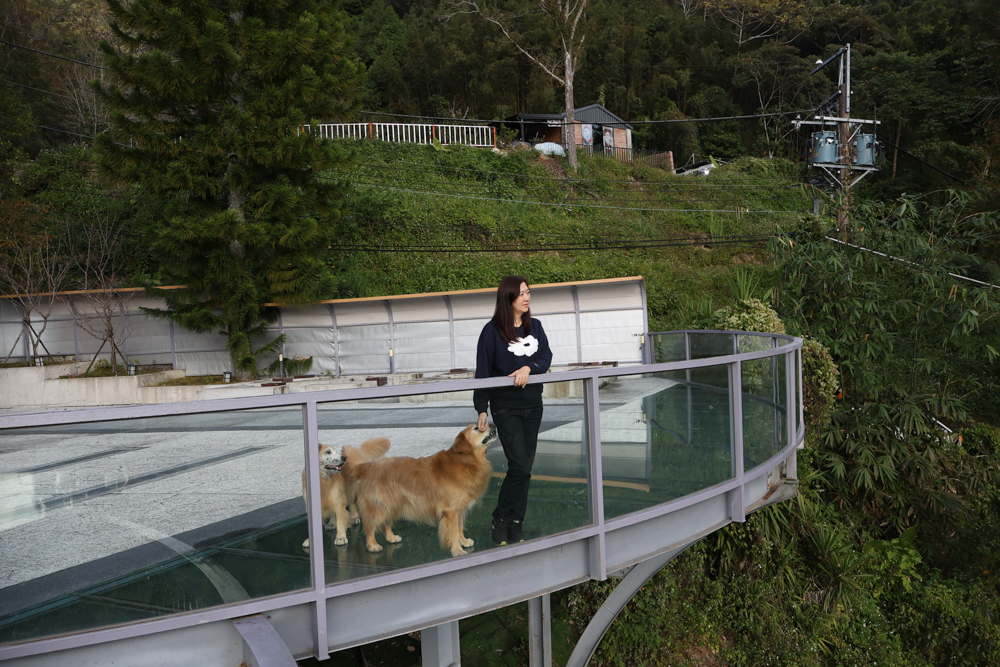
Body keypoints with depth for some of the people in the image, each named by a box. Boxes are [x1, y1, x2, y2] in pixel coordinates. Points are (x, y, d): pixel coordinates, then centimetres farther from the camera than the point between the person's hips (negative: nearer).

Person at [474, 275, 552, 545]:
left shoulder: (535, 326, 8)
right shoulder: (492, 330, -7)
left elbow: (546, 356, 2)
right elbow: (482, 371, -6)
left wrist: (528, 368, -19)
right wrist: (481, 409, -7)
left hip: (533, 405, 5)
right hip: (506, 407, -5)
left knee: (525, 467, 7)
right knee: (520, 466, -12)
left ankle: (516, 524, 16)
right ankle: (500, 520, 6)